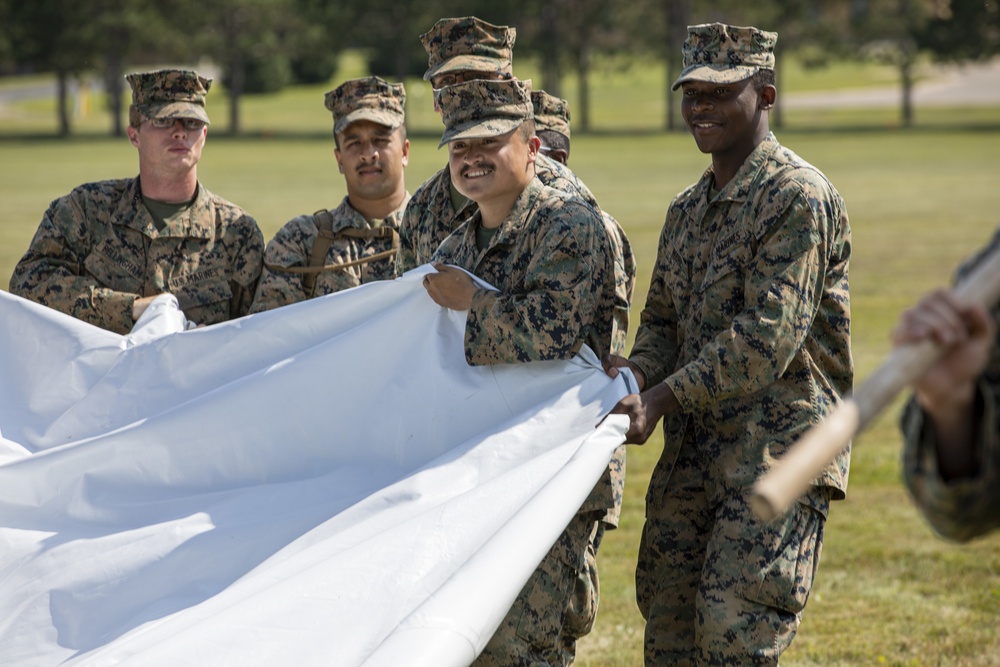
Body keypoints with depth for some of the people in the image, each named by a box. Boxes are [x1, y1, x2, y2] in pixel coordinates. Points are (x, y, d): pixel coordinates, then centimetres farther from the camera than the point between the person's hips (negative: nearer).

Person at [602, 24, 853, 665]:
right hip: (692, 454, 8)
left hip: (778, 447, -8)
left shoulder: (799, 196, -11)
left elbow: (768, 336, -19)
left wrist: (662, 397, -22)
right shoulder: (688, 209, 16)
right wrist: (639, 373, -4)